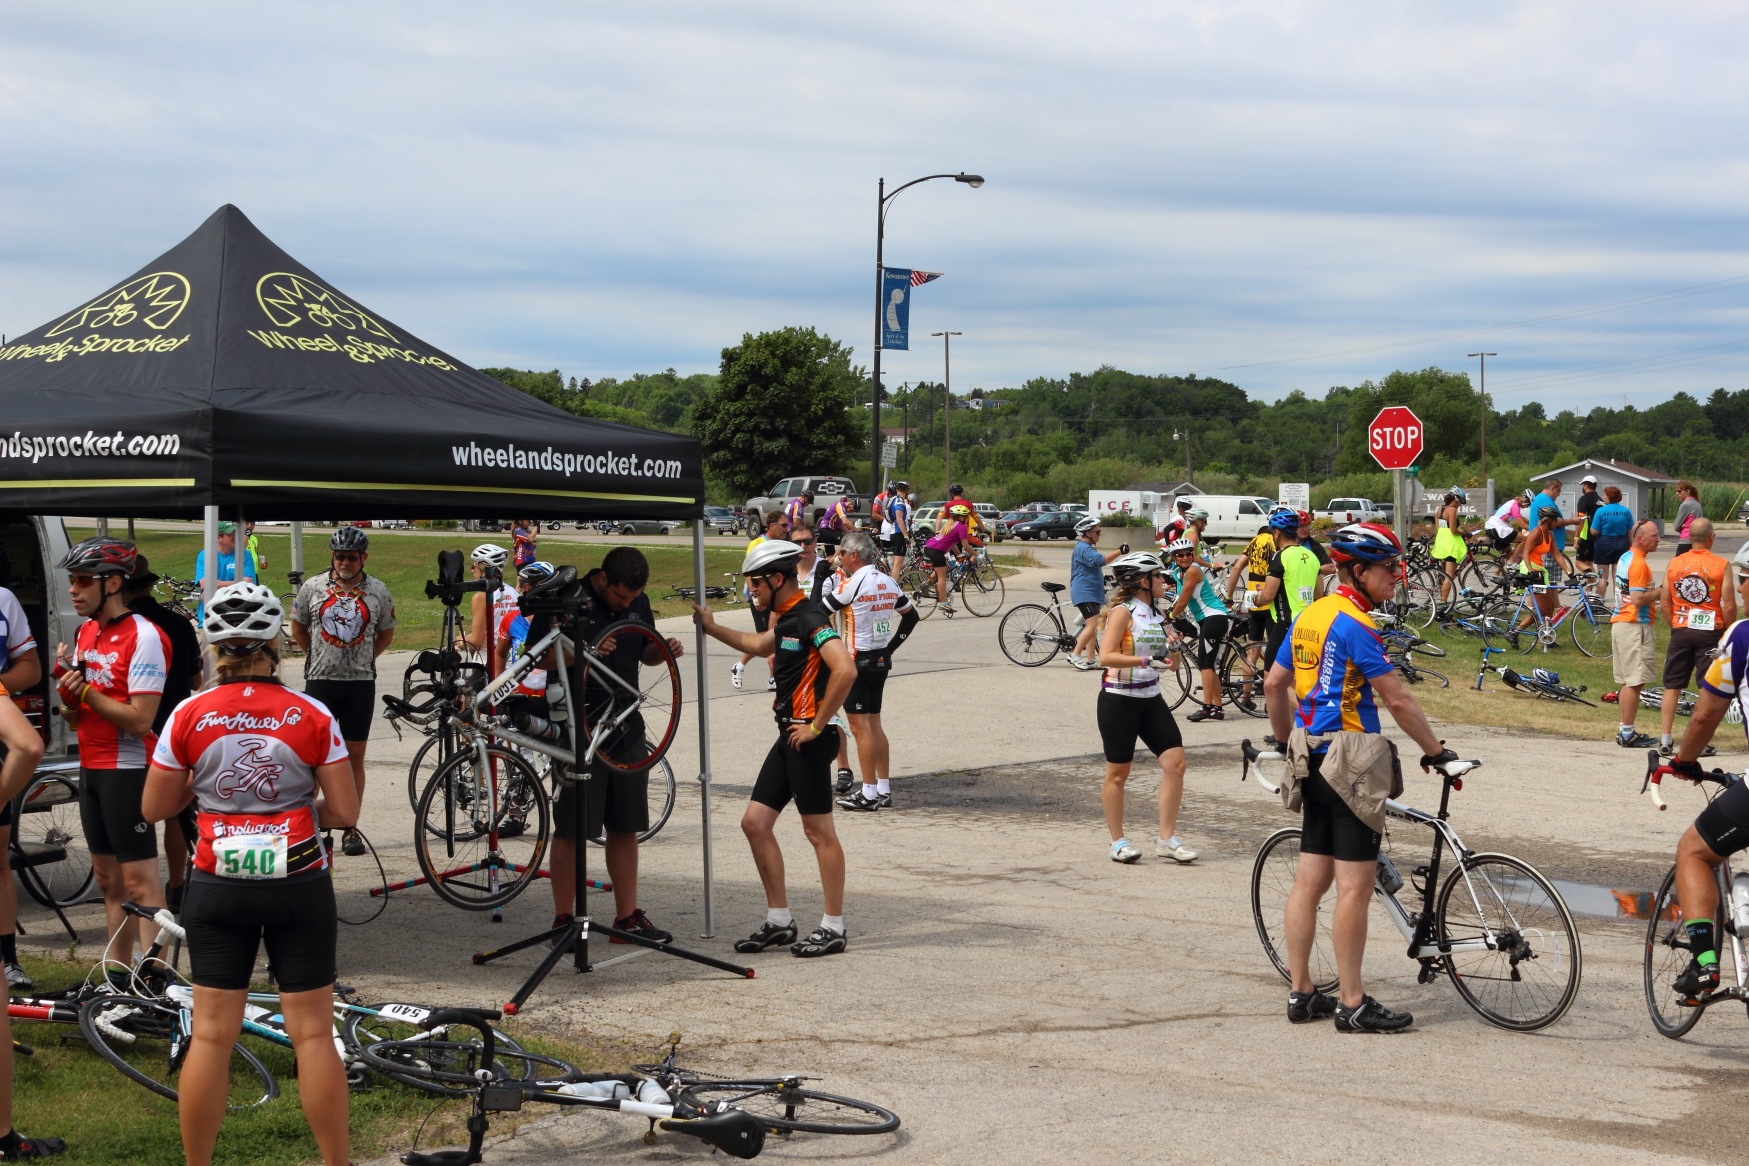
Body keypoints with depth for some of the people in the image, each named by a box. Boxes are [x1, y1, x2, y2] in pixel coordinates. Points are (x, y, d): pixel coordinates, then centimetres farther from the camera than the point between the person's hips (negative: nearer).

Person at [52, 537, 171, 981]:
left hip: (128, 769, -9)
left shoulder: (143, 637, -15)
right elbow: (75, 718, 16)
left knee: (139, 880, -9)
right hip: (90, 767, 9)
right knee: (108, 879, 13)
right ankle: (118, 977, 20)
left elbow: (140, 720, -21)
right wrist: (69, 698, -6)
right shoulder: (86, 631, 12)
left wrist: (86, 690, -18)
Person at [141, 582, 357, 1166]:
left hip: (218, 887, 1)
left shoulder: (190, 716, -6)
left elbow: (156, 807, 2)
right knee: (313, 1034, 5)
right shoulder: (312, 716, -7)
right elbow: (345, 812, -6)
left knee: (211, 1034, 7)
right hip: (300, 884, -1)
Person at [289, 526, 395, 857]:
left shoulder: (378, 590, 3)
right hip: (320, 680, 0)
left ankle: (350, 829, 9)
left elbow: (386, 634, 16)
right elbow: (297, 628, 15)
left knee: (355, 754, 3)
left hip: (360, 681, 0)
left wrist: (363, 658, 10)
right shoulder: (312, 587, 2)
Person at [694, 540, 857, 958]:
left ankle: (834, 927, 5)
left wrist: (817, 725, -21)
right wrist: (712, 629, 36)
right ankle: (779, 921, 15)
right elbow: (762, 645, 40)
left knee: (819, 831, -3)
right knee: (755, 822, 9)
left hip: (810, 740, -10)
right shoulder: (788, 618, 16)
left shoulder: (810, 618, -15)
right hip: (789, 736, 10)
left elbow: (845, 670, -29)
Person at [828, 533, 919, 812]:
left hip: (857, 661, -8)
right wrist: (893, 644, 16)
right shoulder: (888, 582, 8)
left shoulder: (852, 584, -15)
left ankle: (869, 794, -1)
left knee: (860, 726, -3)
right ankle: (884, 790, 16)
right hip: (882, 659, 8)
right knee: (874, 724, 14)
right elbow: (911, 615, 17)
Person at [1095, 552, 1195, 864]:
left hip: (1150, 700, 7)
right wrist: (1147, 660, -29)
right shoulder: (1123, 612, -11)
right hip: (1119, 700, -7)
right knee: (1118, 772, 2)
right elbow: (1106, 656, -22)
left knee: (1176, 761, -4)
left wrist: (1173, 648, 3)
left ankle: (1166, 839, 2)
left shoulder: (1154, 613, 12)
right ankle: (1118, 842, 15)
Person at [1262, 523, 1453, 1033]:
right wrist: (1437, 752, -7)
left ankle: (1301, 993, 16)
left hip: (1311, 760, 9)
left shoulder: (1309, 616, 11)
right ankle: (1353, 1005, -1)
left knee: (1310, 880, 11)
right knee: (1355, 885, -4)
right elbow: (1399, 701, -16)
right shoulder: (1355, 625, -15)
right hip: (1350, 761, -9)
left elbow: (1274, 684, 19)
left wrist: (1288, 741, 29)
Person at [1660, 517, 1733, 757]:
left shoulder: (1674, 564, 1)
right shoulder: (1722, 566, -8)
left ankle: (1666, 740, 7)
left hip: (1681, 631, 3)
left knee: (1672, 686, 9)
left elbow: (1665, 603, 3)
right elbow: (1729, 606, -10)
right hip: (1710, 632, -3)